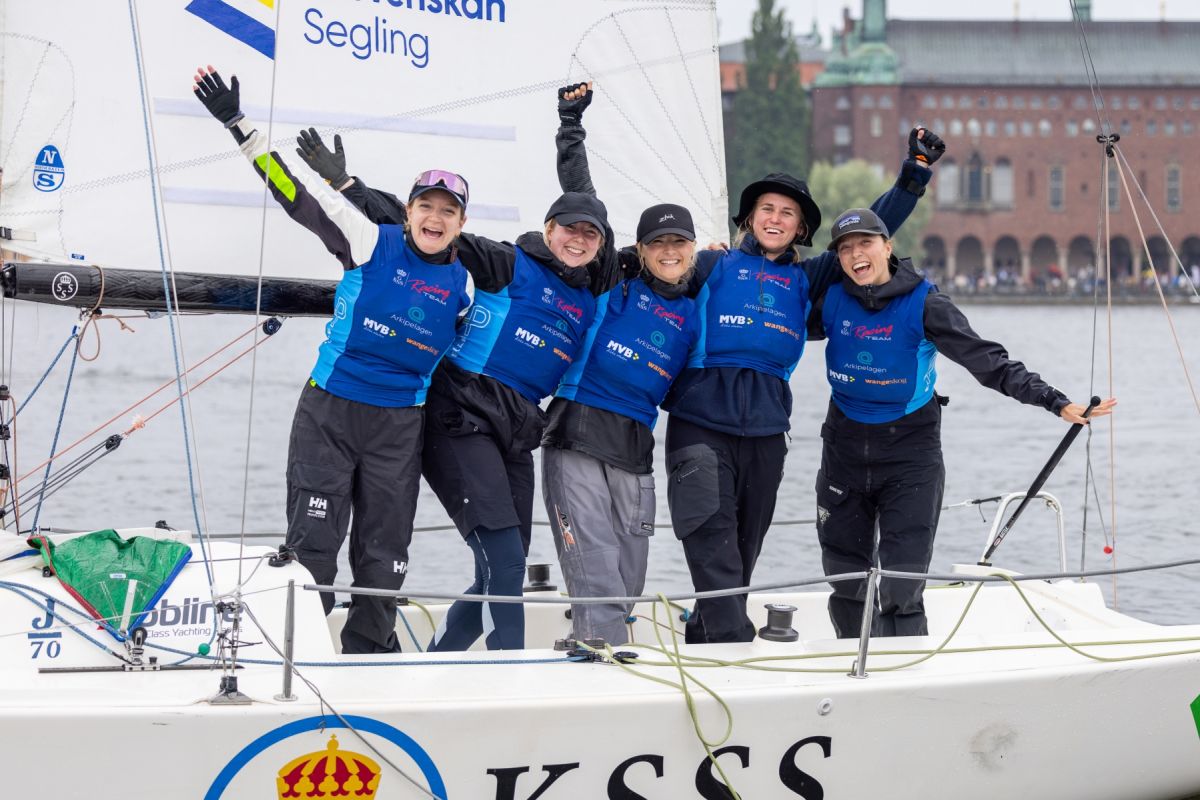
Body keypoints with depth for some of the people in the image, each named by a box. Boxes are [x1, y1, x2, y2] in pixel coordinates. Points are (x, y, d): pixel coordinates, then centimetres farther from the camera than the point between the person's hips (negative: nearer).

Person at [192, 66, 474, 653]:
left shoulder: (461, 285, 4)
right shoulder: (371, 243, -5)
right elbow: (299, 193, -11)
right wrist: (237, 125, -17)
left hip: (400, 427, 3)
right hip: (329, 413, -3)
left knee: (384, 556, 7)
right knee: (312, 544, -4)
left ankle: (368, 655, 21)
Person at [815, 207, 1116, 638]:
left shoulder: (922, 303, -11)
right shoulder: (831, 299, -1)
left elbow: (987, 359, -15)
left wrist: (1056, 401, -25)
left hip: (910, 451, -4)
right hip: (844, 449, 4)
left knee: (900, 587, -10)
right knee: (845, 580, 8)